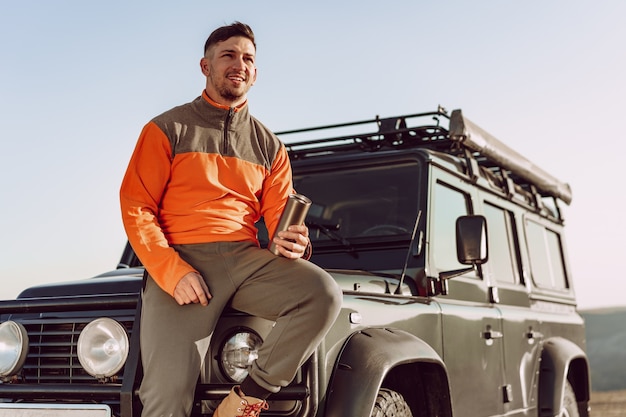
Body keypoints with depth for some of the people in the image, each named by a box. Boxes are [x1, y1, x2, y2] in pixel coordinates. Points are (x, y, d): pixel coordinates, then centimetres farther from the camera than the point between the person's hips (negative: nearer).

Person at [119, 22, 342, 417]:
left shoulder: (270, 146, 18)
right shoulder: (168, 129, 8)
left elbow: (279, 217, 13)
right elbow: (135, 207, 1)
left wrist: (292, 244, -13)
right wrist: (171, 271, -14)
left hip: (246, 258, 3)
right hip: (181, 262, -3)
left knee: (324, 294, -26)